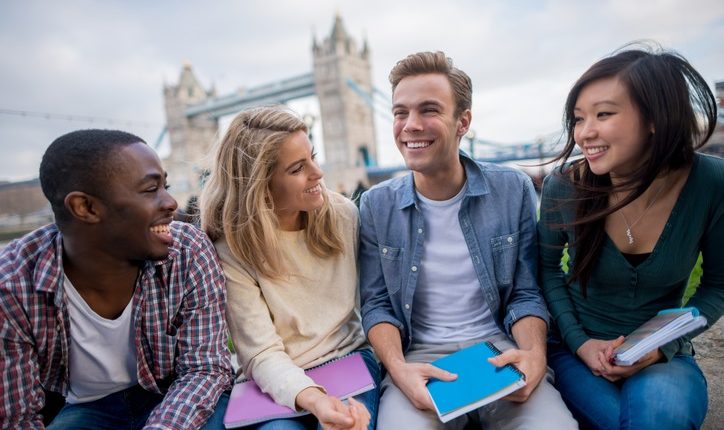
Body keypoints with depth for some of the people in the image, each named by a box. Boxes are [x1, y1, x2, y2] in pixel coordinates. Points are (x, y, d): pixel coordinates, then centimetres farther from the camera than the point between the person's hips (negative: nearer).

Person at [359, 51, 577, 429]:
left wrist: (534, 353, -16)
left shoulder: (513, 191, -2)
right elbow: (377, 304, 0)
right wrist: (398, 369, -17)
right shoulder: (377, 205, -2)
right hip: (419, 357, -1)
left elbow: (526, 294, 3)